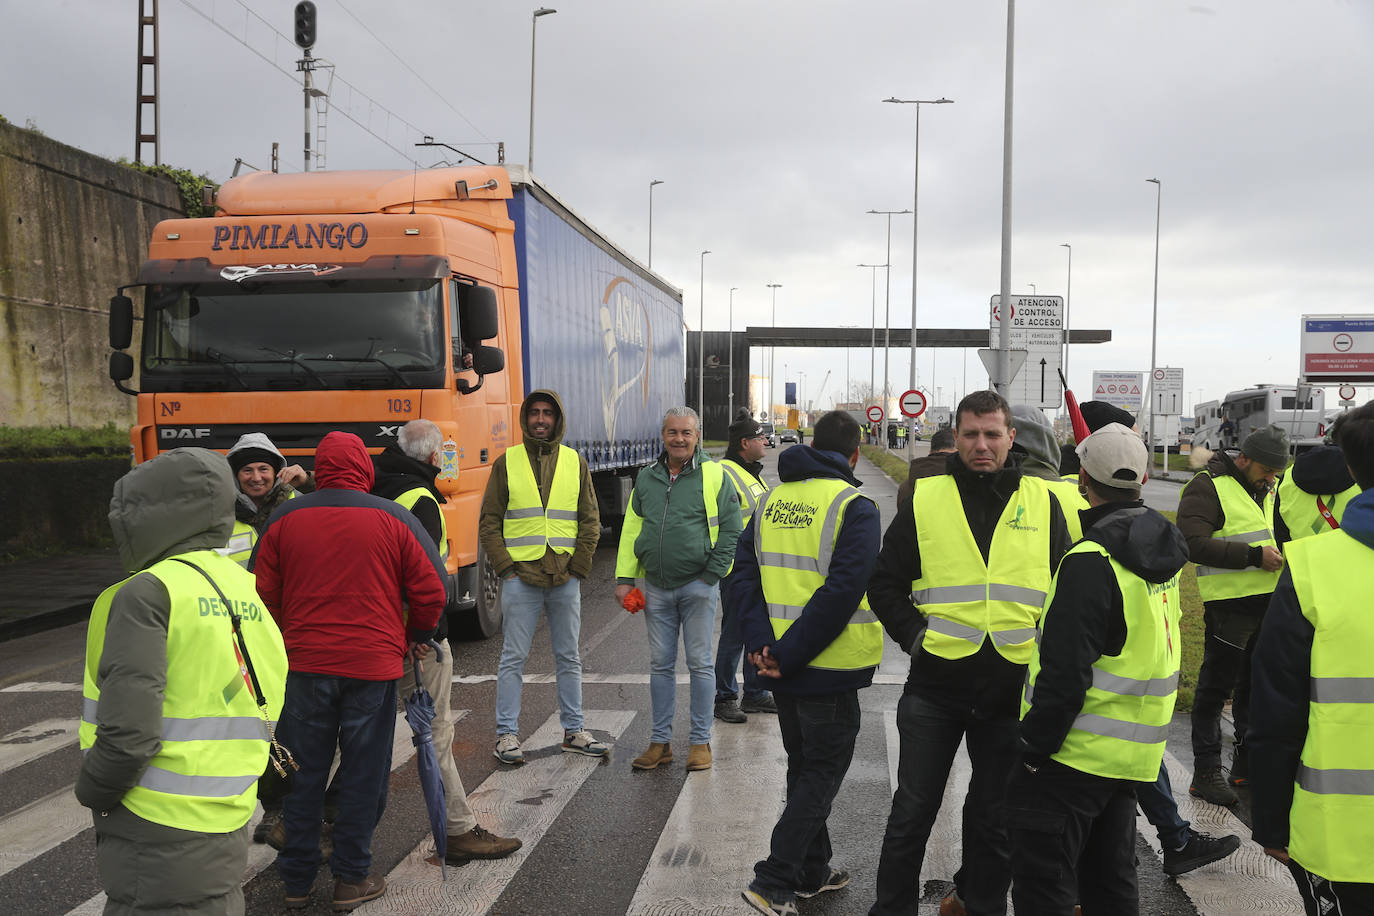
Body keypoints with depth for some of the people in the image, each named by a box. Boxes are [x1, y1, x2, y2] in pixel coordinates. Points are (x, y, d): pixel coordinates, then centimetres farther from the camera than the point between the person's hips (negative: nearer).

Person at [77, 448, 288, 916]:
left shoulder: (148, 593, -15)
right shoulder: (246, 590, 10)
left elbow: (129, 727, -22)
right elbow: (269, 707, 13)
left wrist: (92, 792, -5)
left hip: (159, 841, -8)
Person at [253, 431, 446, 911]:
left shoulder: (283, 519, 2)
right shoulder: (395, 519, -4)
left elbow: (262, 594, 5)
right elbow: (431, 591, -3)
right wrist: (413, 636, 14)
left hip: (303, 665, 2)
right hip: (374, 666, -2)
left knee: (303, 774, 13)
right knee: (363, 774, 9)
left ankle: (296, 881, 22)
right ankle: (351, 880, 18)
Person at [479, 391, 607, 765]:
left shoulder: (575, 463, 8)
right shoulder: (506, 463, 3)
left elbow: (590, 521, 9)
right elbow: (489, 521, 2)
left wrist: (578, 566, -1)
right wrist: (505, 566, -7)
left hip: (565, 578, 2)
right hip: (520, 577, -2)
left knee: (568, 657, 10)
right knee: (513, 658, 1)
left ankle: (573, 731, 19)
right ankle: (507, 734, 9)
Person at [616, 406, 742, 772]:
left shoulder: (714, 477, -3)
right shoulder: (646, 479, 10)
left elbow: (731, 530, -3)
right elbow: (631, 530, 13)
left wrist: (711, 575, -8)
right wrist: (624, 578, 7)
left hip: (696, 586, -4)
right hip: (656, 588, 4)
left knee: (699, 663, 2)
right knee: (660, 664, 9)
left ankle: (701, 742, 13)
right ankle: (660, 742, 18)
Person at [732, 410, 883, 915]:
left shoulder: (773, 500, 5)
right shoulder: (854, 507, -13)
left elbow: (743, 570, -1)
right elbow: (842, 591, -23)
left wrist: (761, 641, -8)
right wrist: (787, 655, -19)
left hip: (783, 664, 6)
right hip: (827, 666, -6)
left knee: (804, 767, 20)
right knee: (823, 772, 5)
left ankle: (811, 872, 32)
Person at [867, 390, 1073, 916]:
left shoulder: (1042, 504, 4)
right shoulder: (925, 501, 0)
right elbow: (885, 583, 5)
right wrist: (913, 634, -6)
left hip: (1012, 690, 1)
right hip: (935, 687, -1)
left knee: (995, 818, 14)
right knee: (912, 812, 8)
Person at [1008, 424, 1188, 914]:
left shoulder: (1092, 561, -22)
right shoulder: (1161, 548, 4)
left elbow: (1065, 674, -24)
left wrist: (1034, 749, -16)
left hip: (1078, 751, -9)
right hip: (1133, 754, 9)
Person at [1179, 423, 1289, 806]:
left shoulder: (1267, 489, 16)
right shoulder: (1208, 487, -11)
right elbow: (1193, 543, -23)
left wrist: (1282, 552, 9)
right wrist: (1254, 555, -23)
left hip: (1268, 600, 8)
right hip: (1230, 603, -8)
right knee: (1216, 686, -2)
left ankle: (1247, 763, 29)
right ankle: (1206, 771, 5)